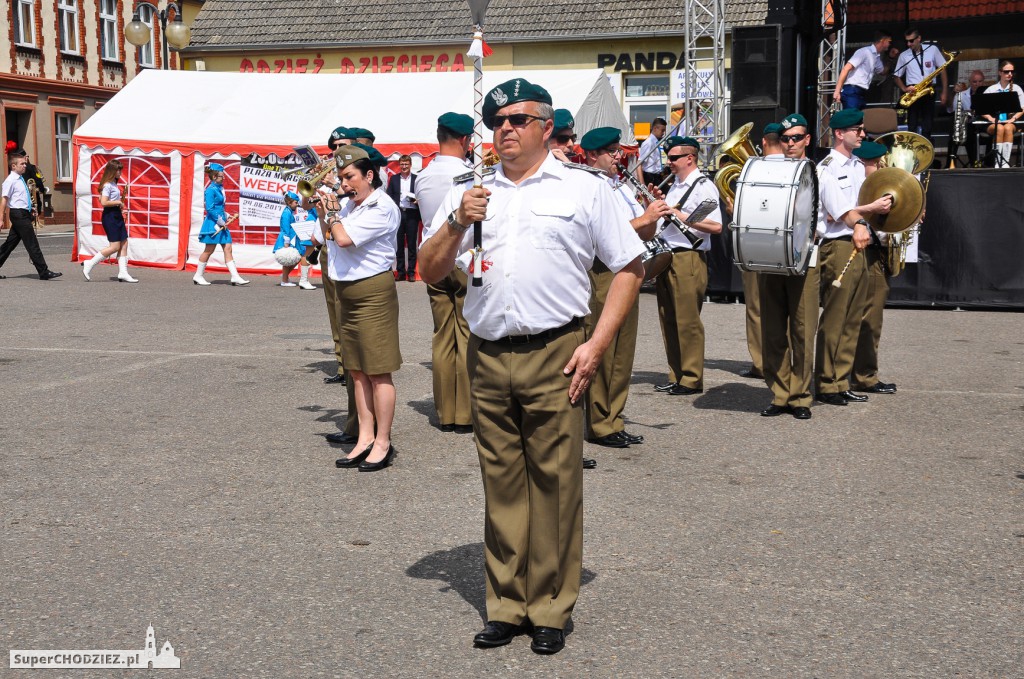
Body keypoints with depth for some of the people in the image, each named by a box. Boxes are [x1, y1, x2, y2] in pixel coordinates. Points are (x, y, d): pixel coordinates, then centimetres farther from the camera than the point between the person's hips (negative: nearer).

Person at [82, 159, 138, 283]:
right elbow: (103, 202, -23)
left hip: (117, 215, 10)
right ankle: (89, 265, -1)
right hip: (110, 216, -10)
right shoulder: (107, 185, -14)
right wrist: (118, 202, -13)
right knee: (114, 246, -9)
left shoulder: (113, 184, 14)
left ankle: (123, 272, 5)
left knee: (124, 244, 5)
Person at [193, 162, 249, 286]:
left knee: (228, 248, 3)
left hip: (221, 223, 9)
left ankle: (235, 277, 1)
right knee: (209, 250, 0)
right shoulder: (211, 190, -13)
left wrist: (226, 216, 9)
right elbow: (210, 208, -19)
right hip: (213, 223, -9)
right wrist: (220, 221, -16)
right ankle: (198, 275, 13)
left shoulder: (219, 188, 12)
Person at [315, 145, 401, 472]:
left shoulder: (381, 208, -14)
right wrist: (324, 211, 3)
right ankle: (365, 438, 17)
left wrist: (331, 212, -6)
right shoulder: (350, 206, 11)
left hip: (373, 292, -9)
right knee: (357, 371, 11)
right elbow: (323, 237, 16)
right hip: (348, 294, 9)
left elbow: (343, 238, -22)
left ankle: (383, 443, 3)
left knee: (378, 371, -3)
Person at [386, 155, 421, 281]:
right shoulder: (394, 179, 10)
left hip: (412, 214, -1)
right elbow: (389, 195, 8)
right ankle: (401, 272, 10)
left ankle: (411, 272, 6)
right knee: (399, 244, 4)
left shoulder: (417, 179, 6)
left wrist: (417, 199, -14)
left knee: (412, 244, 1)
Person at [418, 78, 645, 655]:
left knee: (555, 483, 0)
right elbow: (431, 273, 12)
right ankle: (507, 605, 18)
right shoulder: (471, 193, 15)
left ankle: (551, 609, 12)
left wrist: (598, 343, -5)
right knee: (501, 485, 8)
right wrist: (458, 223, -7)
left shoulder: (584, 189, 5)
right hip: (488, 357, 3)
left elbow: (631, 267, 4)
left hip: (554, 355, -3)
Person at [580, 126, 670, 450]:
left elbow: (644, 236, 18)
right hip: (601, 274, -9)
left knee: (623, 354, 11)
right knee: (601, 354, -2)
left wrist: (654, 214, -1)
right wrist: (643, 218, -19)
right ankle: (600, 426, 6)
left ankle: (613, 422, 20)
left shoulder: (621, 187, 19)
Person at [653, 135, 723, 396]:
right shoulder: (675, 186, 19)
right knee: (669, 320, 10)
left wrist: (682, 216, -20)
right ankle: (676, 377, 18)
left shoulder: (703, 186, -8)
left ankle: (692, 379, 3)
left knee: (688, 321, -5)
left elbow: (716, 226, -17)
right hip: (668, 257, 9)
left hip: (689, 258, -9)